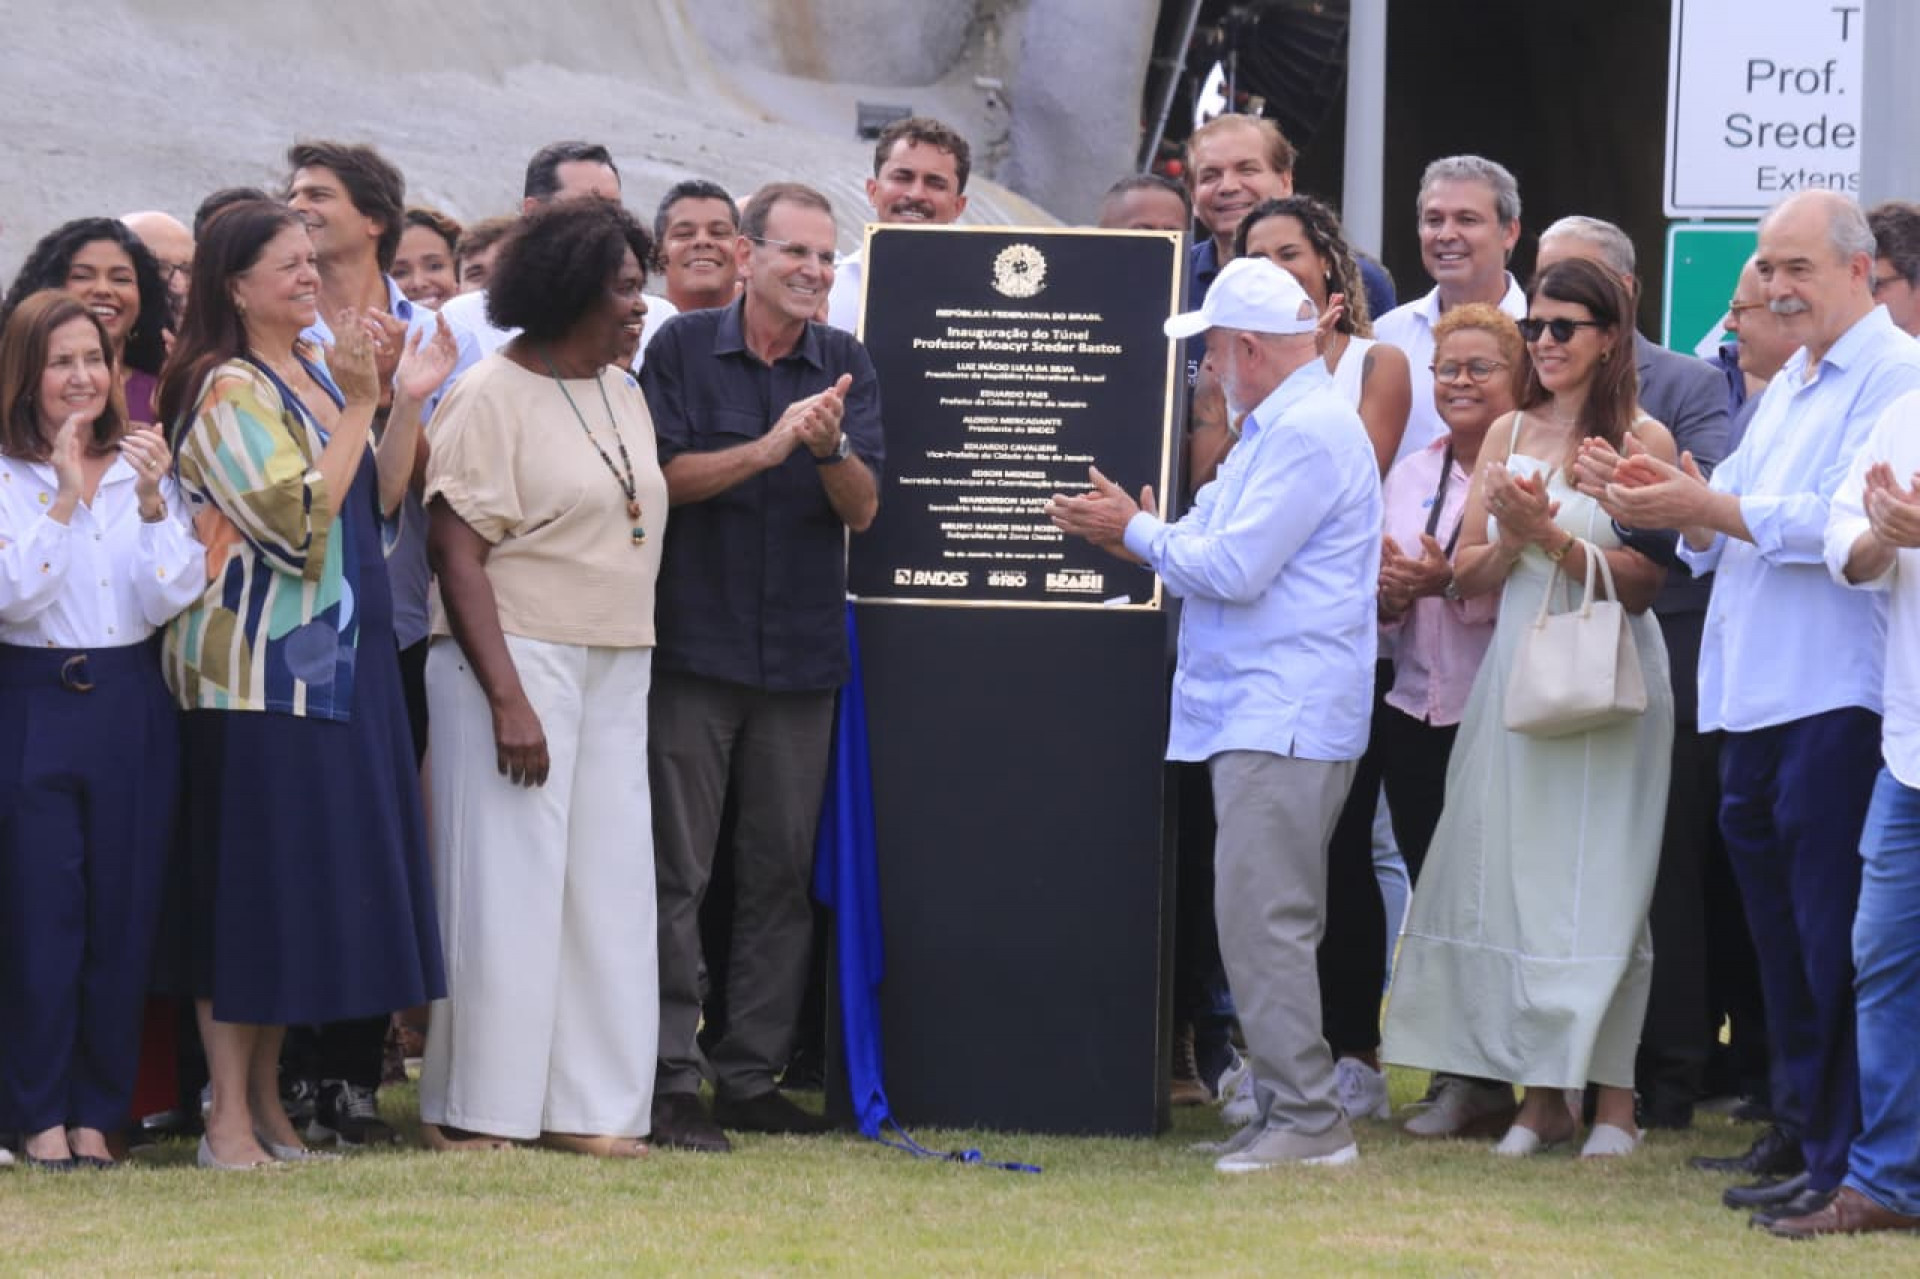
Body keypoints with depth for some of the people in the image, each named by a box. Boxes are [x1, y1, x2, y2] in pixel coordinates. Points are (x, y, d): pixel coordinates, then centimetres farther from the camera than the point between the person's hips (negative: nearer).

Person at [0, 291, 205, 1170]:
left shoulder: (141, 470, 9)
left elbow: (171, 600, 0)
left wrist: (153, 502, -12)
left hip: (131, 709, 3)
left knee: (123, 918, 4)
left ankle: (98, 1113, 13)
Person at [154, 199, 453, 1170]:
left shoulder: (315, 374, 13)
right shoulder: (226, 389, -11)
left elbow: (377, 502, 14)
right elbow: (297, 517, -20)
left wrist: (408, 404, 3)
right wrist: (359, 405, -18)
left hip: (335, 659, 8)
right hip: (257, 666, -8)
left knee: (305, 887, 10)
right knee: (250, 882, -6)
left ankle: (265, 1097, 17)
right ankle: (229, 1117, -2)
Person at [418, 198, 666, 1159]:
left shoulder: (624, 394, 13)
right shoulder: (491, 399, -10)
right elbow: (458, 553, -14)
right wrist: (507, 699, -20)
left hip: (615, 672, 7)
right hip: (517, 657, -7)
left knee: (609, 884, 6)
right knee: (507, 888, -4)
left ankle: (589, 1106, 11)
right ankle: (475, 1110, 3)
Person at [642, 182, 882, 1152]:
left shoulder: (846, 368, 8)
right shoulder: (684, 348, 1)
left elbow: (863, 508, 1)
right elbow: (663, 477, -8)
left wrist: (830, 447, -19)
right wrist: (770, 446, -18)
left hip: (802, 653, 3)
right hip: (694, 644, -3)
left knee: (783, 871, 5)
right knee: (677, 872, -4)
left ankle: (752, 1075, 12)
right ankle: (669, 1080, -2)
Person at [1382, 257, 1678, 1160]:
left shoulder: (1642, 440, -2)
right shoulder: (1510, 435, 13)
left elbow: (1644, 580, -8)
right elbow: (1466, 573, 11)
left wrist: (1549, 536, -15)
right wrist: (1510, 541, -9)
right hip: (1517, 671, 5)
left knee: (1597, 879, -5)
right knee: (1512, 874, 1)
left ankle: (1613, 1094, 1)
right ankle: (1542, 1094, 8)